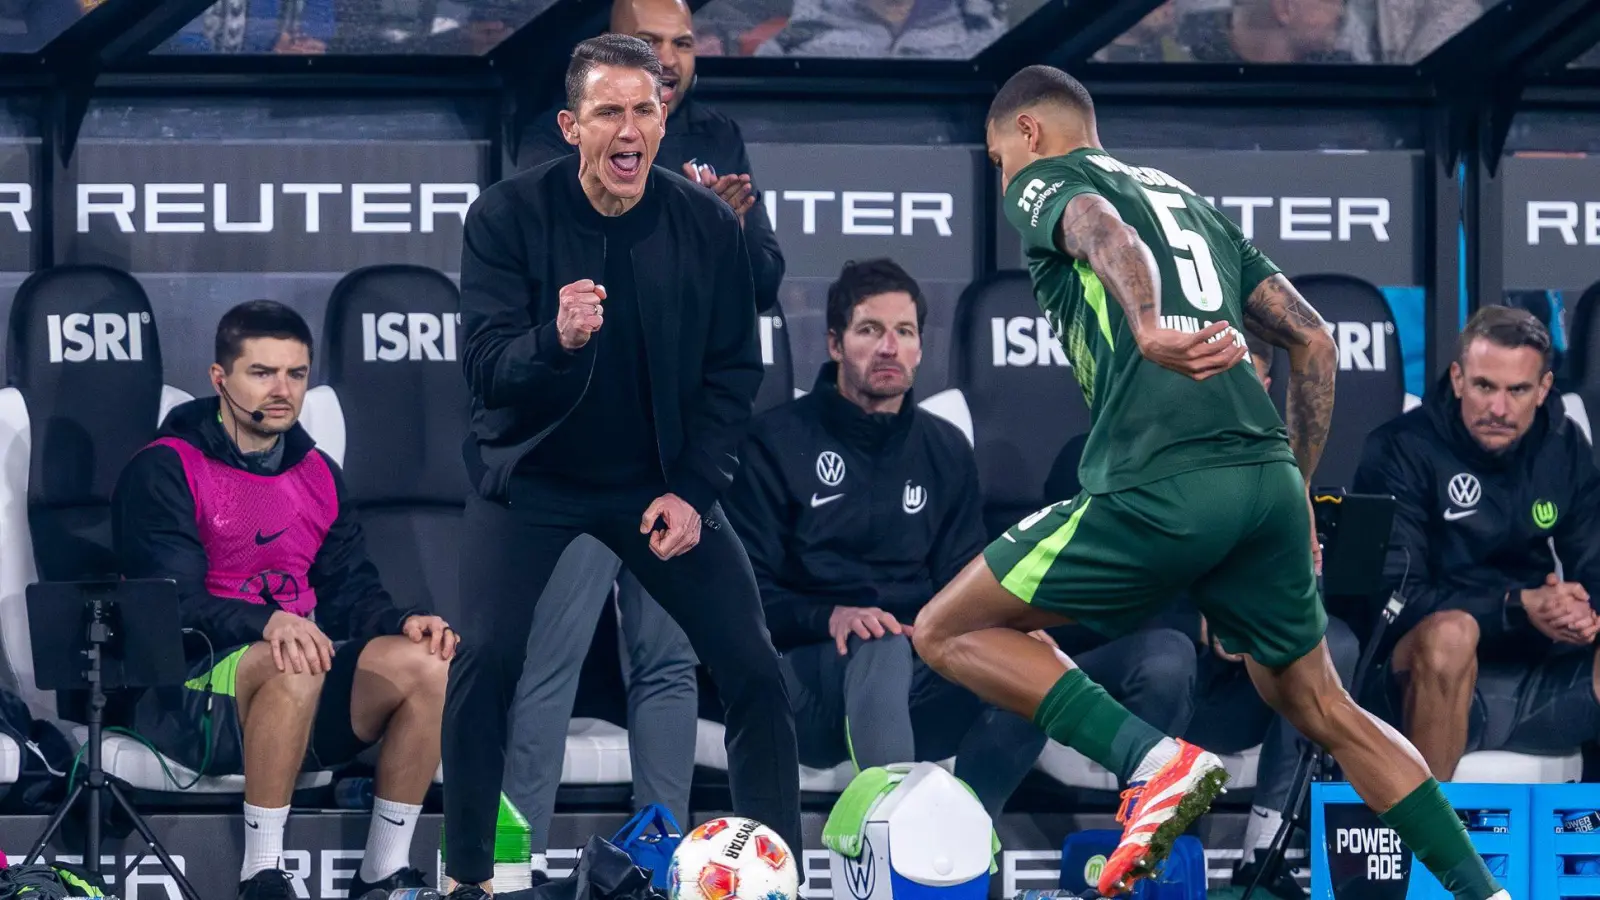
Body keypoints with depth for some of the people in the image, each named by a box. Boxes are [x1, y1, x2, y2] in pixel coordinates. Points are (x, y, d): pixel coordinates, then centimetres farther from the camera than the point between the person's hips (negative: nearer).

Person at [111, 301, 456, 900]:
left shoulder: (318, 474, 17)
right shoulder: (164, 472, -5)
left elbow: (351, 592, 14)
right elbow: (175, 606, -16)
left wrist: (403, 621, -10)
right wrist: (268, 622, -34)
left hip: (303, 678, 6)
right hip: (186, 697, -6)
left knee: (422, 663, -19)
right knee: (294, 665, -38)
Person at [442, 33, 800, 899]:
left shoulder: (707, 224, -10)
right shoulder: (506, 216, -17)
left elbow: (732, 370, -1)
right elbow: (485, 365, -22)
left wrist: (693, 491, -10)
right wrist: (558, 340, -43)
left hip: (661, 481, 2)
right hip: (532, 473, -2)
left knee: (754, 670, -6)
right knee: (485, 660, -19)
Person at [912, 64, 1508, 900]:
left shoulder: (1044, 181, 11)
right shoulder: (1191, 200, 31)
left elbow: (1106, 236, -15)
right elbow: (1312, 339, 25)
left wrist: (1149, 331, -37)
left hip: (1160, 486, -7)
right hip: (1268, 479, 7)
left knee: (948, 633, 6)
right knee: (1319, 706, 22)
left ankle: (1154, 761, -12)